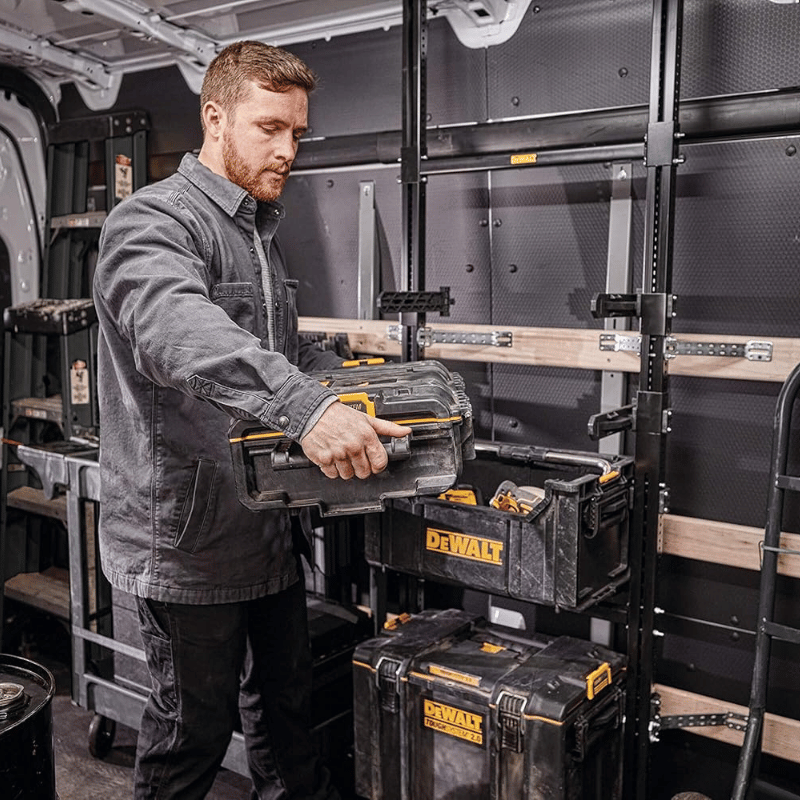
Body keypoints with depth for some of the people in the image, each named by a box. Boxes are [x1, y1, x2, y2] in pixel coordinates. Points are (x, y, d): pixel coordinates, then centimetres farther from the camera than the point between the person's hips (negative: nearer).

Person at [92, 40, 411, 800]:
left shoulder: (261, 232, 15)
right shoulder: (153, 222, -16)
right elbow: (174, 326, -38)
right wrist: (304, 406, -52)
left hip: (269, 531, 8)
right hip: (189, 538, -8)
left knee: (284, 705, 22)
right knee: (194, 726, 9)